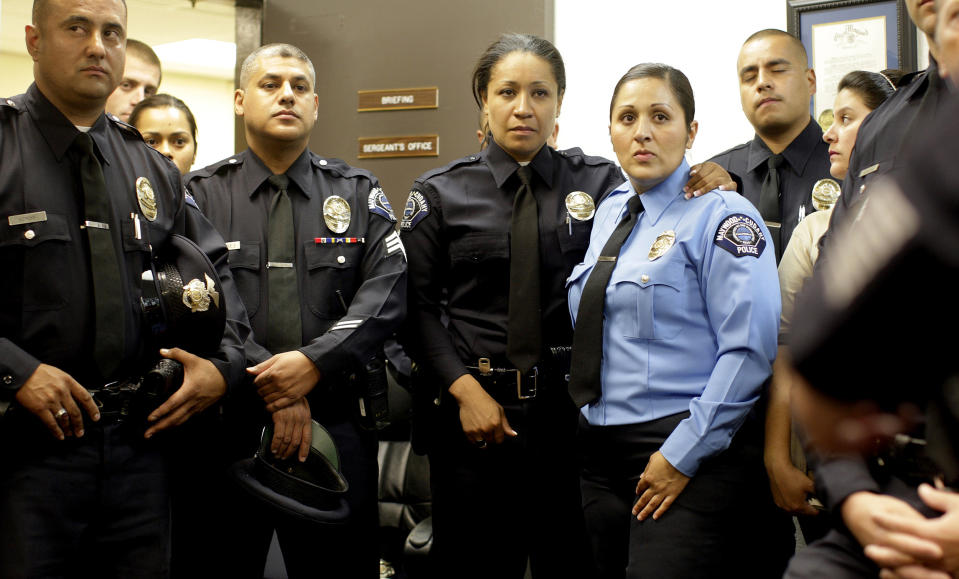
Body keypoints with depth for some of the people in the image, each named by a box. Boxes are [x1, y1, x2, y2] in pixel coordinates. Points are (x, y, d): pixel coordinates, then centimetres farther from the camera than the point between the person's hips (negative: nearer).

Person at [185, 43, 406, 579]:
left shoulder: (359, 194, 10)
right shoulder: (202, 194, 7)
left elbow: (387, 295, -4)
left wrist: (314, 362, -18)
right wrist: (270, 385, -18)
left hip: (338, 425, 1)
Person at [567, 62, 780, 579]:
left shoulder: (721, 216, -9)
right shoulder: (609, 211, 13)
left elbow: (749, 349, -16)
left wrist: (682, 456, -17)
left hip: (689, 456, -7)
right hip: (601, 449, 7)